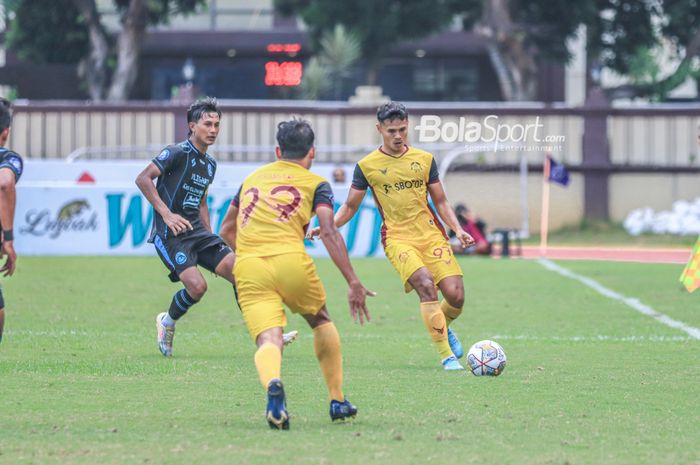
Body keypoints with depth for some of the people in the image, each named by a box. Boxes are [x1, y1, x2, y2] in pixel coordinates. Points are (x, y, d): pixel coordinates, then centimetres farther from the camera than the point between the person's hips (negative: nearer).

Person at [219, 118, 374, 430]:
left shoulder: (252, 178, 27)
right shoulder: (316, 184, 13)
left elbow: (226, 231, 33)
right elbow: (328, 232, -3)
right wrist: (353, 282, -7)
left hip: (247, 266, 2)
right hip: (290, 260, -2)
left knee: (268, 341, -11)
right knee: (321, 322, 26)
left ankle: (273, 385, -46)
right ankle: (337, 401, 29)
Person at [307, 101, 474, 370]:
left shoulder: (424, 159, 10)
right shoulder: (367, 166, 3)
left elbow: (440, 202, 16)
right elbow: (350, 206, 10)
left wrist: (458, 229, 2)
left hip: (431, 234, 3)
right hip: (397, 238, -3)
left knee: (455, 296, -9)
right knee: (426, 286, -27)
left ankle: (444, 328, 28)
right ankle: (446, 356, -21)